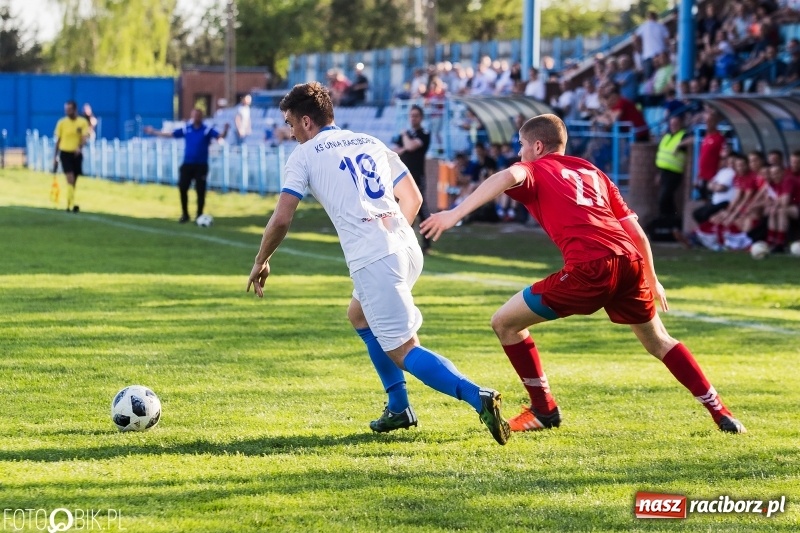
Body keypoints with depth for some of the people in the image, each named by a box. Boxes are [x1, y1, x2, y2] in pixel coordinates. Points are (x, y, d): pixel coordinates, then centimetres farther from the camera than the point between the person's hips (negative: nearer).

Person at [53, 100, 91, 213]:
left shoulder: (83, 122, 0)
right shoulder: (61, 122, 1)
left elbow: (84, 138, -11)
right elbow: (58, 140, 8)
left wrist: (79, 147, -32)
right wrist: (55, 157, 8)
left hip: (76, 154, 1)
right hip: (65, 153, -1)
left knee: (74, 181, 9)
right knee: (70, 178, -16)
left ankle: (69, 204, 22)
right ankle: (72, 204, -21)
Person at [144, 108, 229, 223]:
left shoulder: (207, 130, -4)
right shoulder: (186, 129, 7)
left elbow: (220, 136, -17)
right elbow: (170, 134, 16)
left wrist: (225, 130, -38)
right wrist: (154, 132, 18)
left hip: (201, 165, -3)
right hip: (187, 164, 3)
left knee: (200, 191, -2)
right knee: (182, 188, 0)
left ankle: (199, 216, 9)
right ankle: (184, 214, 15)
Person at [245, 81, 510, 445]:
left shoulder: (304, 156, 4)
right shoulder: (370, 143, 21)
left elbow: (281, 219, 0)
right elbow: (413, 198, 22)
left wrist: (261, 262, 15)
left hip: (373, 261, -7)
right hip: (408, 249, 7)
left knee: (404, 352, -6)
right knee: (359, 316, 30)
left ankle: (478, 397, -27)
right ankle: (399, 408, 25)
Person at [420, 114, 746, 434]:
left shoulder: (535, 169, 15)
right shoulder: (593, 172, 30)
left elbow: (508, 177, -11)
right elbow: (635, 230, 27)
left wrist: (456, 213, -17)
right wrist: (651, 279, 36)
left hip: (590, 268, -6)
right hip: (630, 261, 6)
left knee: (505, 322, 10)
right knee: (658, 340, 28)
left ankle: (544, 411, 14)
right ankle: (720, 413, 23)